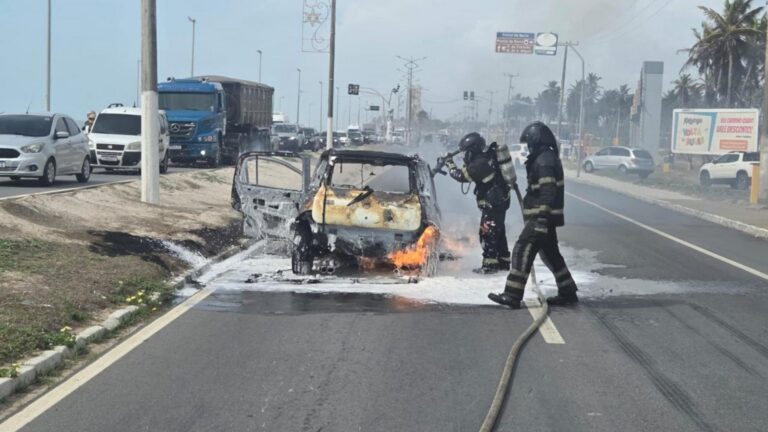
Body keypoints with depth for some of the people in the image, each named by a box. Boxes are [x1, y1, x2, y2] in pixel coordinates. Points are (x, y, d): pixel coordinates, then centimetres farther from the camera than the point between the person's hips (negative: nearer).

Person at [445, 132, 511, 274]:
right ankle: (503, 261, 25)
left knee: (487, 232, -6)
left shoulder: (480, 163, -20)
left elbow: (462, 176, -13)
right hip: (501, 200, 10)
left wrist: (450, 164, -1)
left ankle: (489, 263, -6)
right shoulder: (487, 157, 8)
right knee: (498, 232, 17)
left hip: (492, 202, -10)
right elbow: (469, 170, 20)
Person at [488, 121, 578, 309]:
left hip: (541, 218, -11)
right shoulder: (547, 158, 17)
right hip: (544, 218, 11)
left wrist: (542, 219, -27)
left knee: (522, 251, -11)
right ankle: (568, 293, 24)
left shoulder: (545, 161, -16)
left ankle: (512, 295, -12)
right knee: (550, 254, 17)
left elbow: (548, 193, -24)